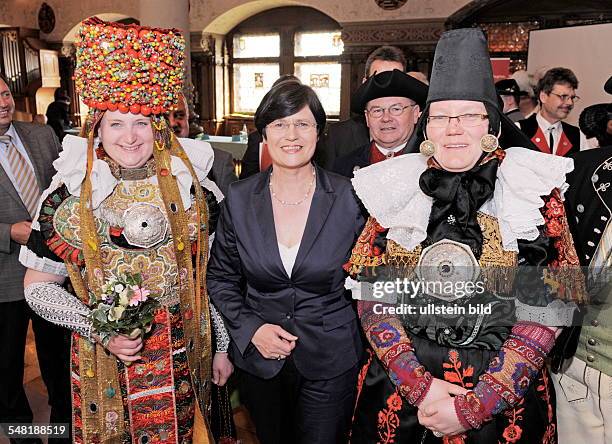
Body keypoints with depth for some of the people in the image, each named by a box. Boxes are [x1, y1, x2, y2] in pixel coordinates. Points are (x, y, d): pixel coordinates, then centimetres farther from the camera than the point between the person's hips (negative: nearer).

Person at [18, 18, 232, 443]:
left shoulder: (194, 189, -4)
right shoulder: (68, 199, -8)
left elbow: (212, 277, 4)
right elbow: (38, 286, -1)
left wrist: (223, 346, 7)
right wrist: (101, 331, -15)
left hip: (185, 363, 1)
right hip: (104, 367, -1)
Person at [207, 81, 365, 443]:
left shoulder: (349, 198, -10)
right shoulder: (239, 199, -6)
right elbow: (220, 278, 3)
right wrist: (250, 329, -9)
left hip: (331, 362, -2)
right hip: (259, 358, 2)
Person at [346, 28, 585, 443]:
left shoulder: (535, 190, -7)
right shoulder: (395, 187, -3)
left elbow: (546, 308, -10)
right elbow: (371, 295, -4)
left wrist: (473, 407, -14)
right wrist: (419, 386, -13)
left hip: (505, 401, -1)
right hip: (399, 390, 2)